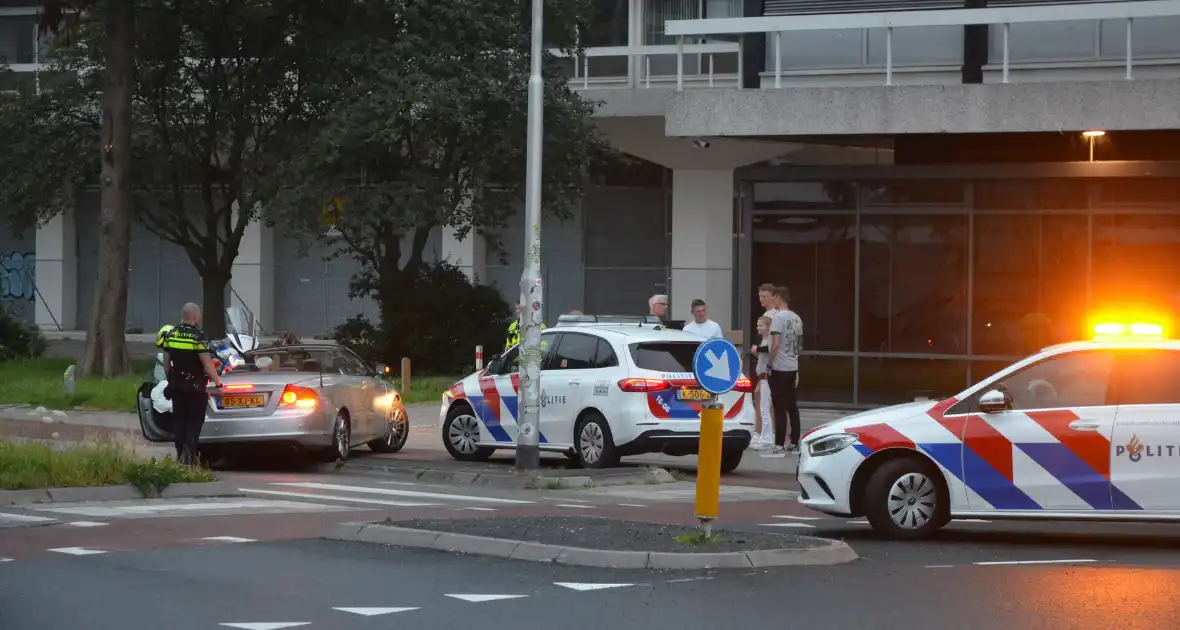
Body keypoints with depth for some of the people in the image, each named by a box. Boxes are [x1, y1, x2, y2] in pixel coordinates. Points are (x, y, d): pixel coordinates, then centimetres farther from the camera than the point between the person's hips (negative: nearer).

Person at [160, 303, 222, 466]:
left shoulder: (170, 335, 4)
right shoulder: (198, 336, -15)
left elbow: (166, 362, 11)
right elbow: (207, 364, -17)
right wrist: (217, 381, -7)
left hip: (176, 385, 6)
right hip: (195, 387, -5)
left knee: (180, 422, 14)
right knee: (194, 423, 0)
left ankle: (180, 456, 14)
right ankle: (189, 458, -12)